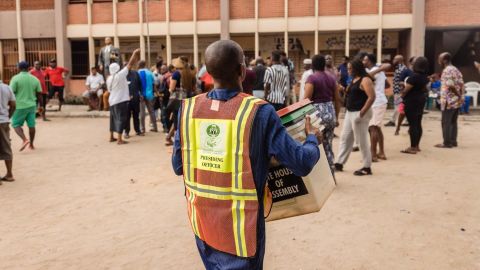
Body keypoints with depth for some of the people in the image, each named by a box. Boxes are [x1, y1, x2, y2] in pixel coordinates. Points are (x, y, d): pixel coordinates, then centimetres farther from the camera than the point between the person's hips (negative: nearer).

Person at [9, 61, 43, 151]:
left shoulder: (16, 78, -8)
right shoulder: (35, 79, 4)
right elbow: (39, 94, 6)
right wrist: (41, 105, 14)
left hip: (20, 106, -4)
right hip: (31, 105, 4)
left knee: (16, 124, 7)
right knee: (31, 125, 11)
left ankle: (24, 140, -13)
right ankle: (31, 144, 17)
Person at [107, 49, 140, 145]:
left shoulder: (109, 78, 7)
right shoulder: (120, 75, -13)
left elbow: (110, 90, 16)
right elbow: (130, 64, -9)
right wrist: (135, 53, -1)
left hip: (112, 101, 8)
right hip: (121, 101, -8)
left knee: (114, 118, 18)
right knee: (121, 119, -5)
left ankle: (111, 137, 26)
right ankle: (119, 139, -7)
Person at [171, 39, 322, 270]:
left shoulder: (188, 108, -6)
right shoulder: (259, 112, -17)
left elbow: (178, 166, 4)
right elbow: (301, 164, -15)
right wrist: (313, 140, 6)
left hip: (201, 219, 4)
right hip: (240, 223, -4)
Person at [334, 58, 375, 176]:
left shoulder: (365, 80, -14)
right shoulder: (354, 80, 14)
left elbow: (372, 97, -23)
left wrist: (362, 113, -25)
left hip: (359, 113, -10)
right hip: (350, 113, 10)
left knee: (362, 141, -3)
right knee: (345, 138, 13)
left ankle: (367, 167, 7)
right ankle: (339, 164, 21)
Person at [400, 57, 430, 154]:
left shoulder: (414, 76, -21)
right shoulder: (425, 77, 6)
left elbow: (406, 90, -15)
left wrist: (402, 96, 3)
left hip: (411, 102, -9)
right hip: (421, 100, 9)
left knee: (413, 125, -7)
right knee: (418, 124, 13)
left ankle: (413, 148, -4)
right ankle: (417, 146, 21)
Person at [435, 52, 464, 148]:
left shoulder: (446, 70, -13)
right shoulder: (456, 70, 16)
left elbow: (450, 86, -22)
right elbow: (461, 84, 12)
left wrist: (458, 95, -12)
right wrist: (460, 95, 10)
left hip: (449, 101, -9)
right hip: (457, 101, 9)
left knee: (446, 123, -2)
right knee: (453, 122, 14)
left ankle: (447, 143, 1)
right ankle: (453, 141, 18)